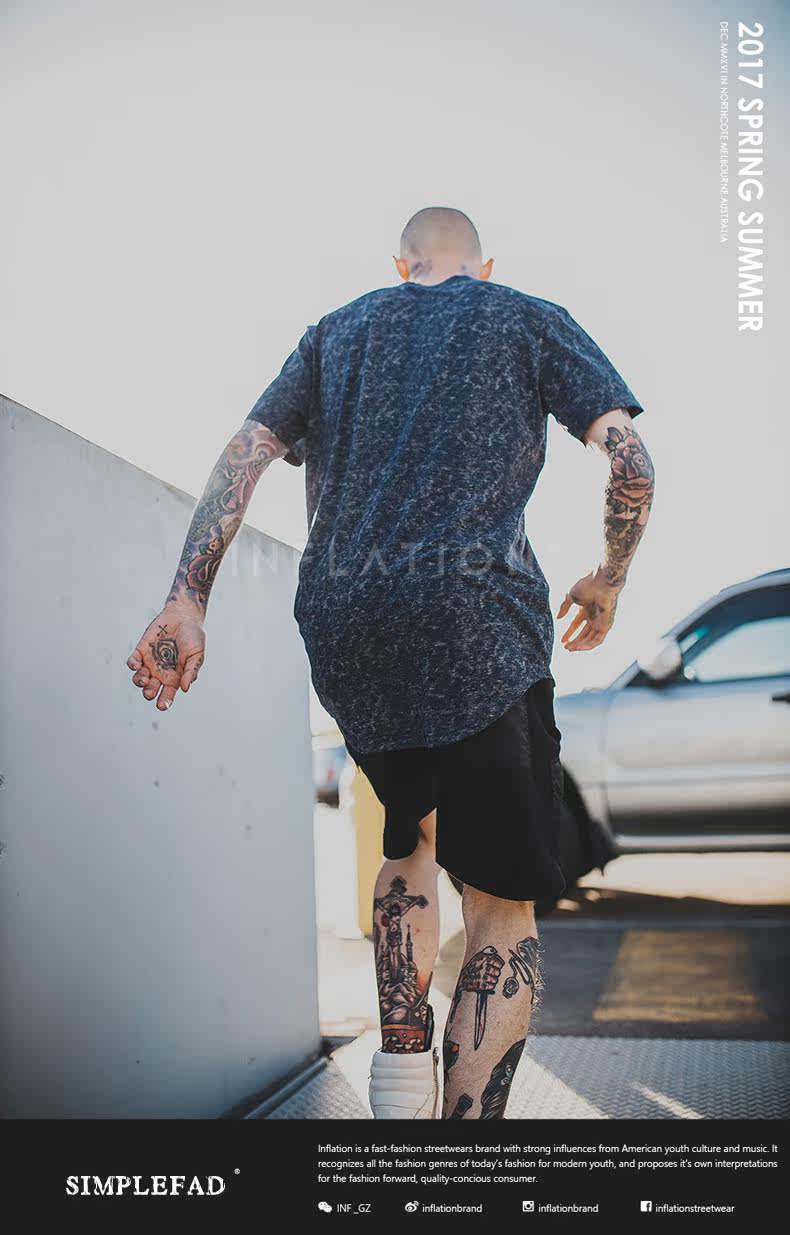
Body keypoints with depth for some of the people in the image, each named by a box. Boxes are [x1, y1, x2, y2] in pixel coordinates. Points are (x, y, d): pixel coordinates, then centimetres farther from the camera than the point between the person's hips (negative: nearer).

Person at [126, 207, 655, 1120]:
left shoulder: (338, 330, 22)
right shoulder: (532, 321, 15)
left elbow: (245, 452, 9)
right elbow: (629, 457, 1)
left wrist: (187, 600, 3)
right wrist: (607, 582, 16)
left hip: (341, 632, 4)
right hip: (473, 620, -4)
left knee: (410, 838, 27)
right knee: (502, 903, 0)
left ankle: (401, 1071, 19)